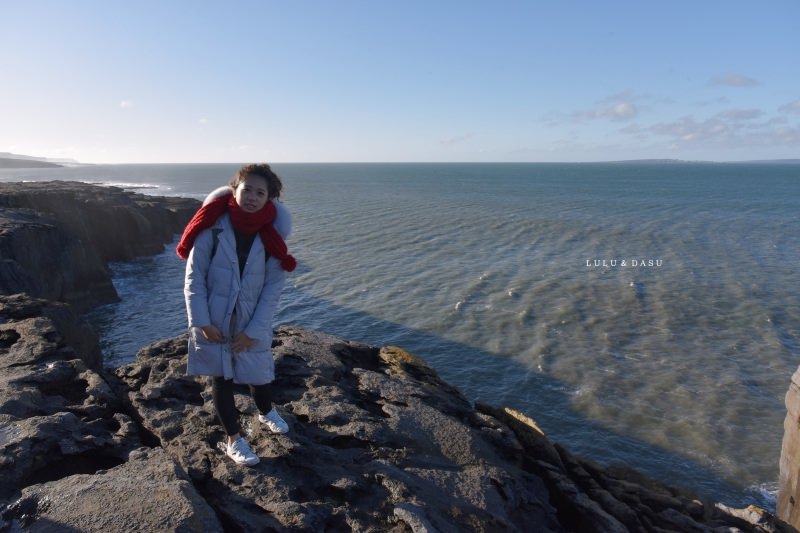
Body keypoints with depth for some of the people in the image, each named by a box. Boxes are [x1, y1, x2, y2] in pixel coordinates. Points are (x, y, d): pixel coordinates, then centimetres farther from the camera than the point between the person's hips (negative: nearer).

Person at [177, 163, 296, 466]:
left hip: (252, 324, 1)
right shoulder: (213, 226, -14)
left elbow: (273, 288, -7)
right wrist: (202, 322, -14)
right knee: (221, 380, 11)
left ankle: (266, 412, 48)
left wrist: (253, 330, -11)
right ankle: (233, 439, 32)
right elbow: (194, 277, -9)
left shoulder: (272, 235, -9)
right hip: (214, 322, -1)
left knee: (259, 373, 14)